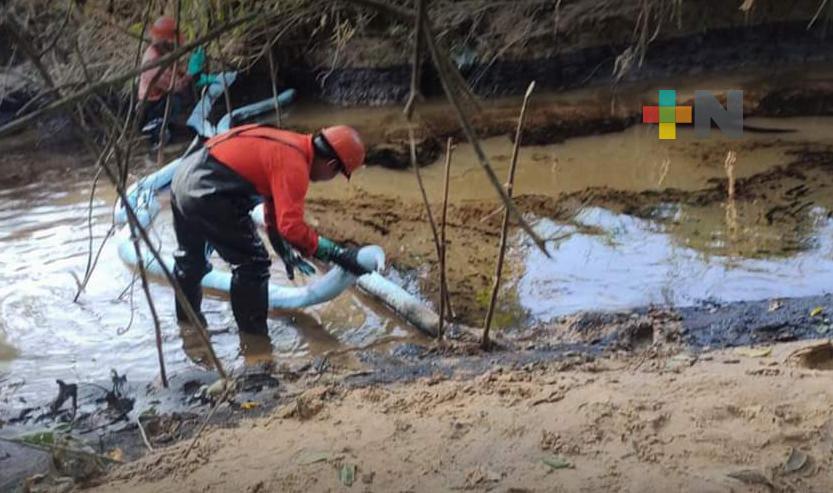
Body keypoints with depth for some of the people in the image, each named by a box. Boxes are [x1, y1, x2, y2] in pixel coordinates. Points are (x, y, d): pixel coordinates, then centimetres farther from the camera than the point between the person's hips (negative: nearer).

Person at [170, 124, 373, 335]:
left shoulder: (291, 146, 14)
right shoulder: (294, 166, -16)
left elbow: (275, 207, 26)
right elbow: (292, 226, -24)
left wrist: (286, 252, 34)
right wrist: (337, 254, -19)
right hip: (207, 192, -11)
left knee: (190, 256, 30)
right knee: (253, 263, 1)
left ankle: (186, 320, 51)